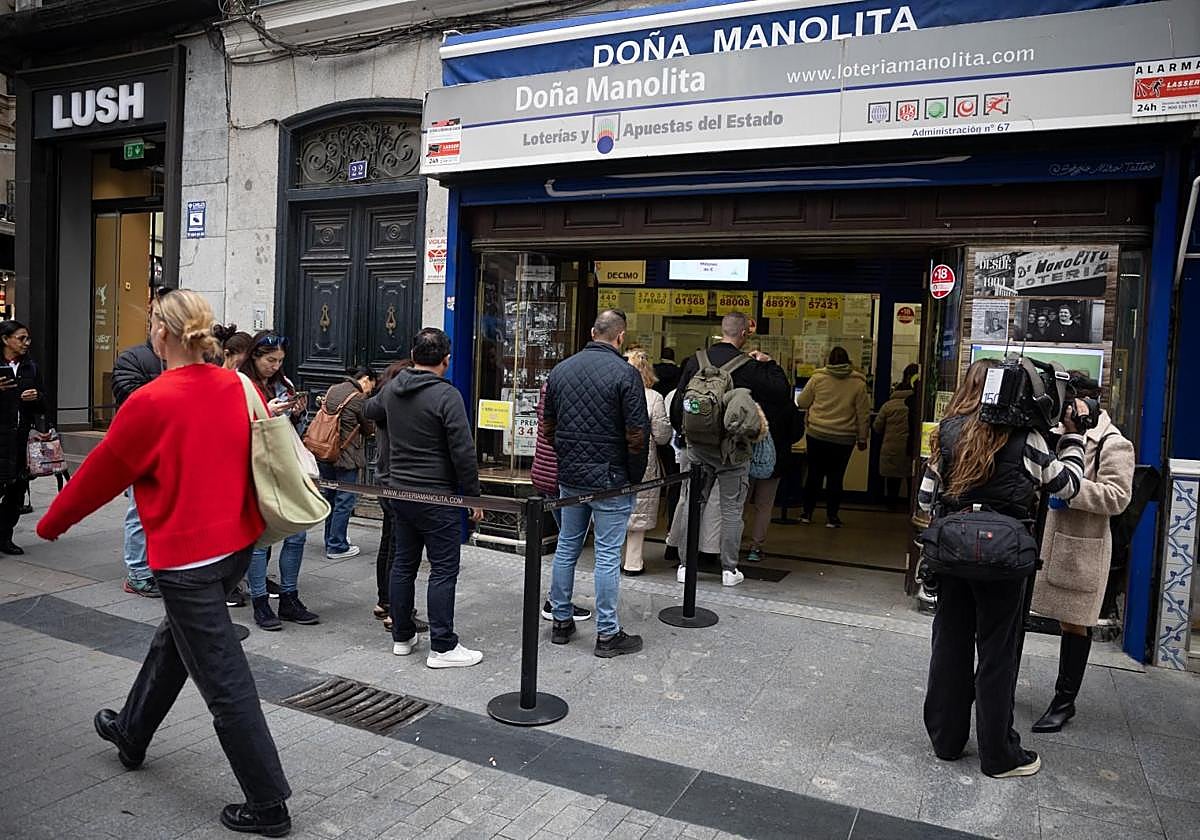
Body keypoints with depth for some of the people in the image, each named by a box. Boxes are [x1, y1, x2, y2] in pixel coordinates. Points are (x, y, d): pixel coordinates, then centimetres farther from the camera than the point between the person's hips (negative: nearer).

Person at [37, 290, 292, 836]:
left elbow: (102, 472, -5)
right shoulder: (237, 386, -2)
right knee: (173, 641, 29)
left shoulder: (151, 402, -18)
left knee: (224, 680, 2)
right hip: (238, 544, 7)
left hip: (186, 556, -7)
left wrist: (52, 523, 13)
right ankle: (131, 733, 53)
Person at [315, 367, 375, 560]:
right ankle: (337, 547, 6)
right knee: (344, 502, 1)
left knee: (330, 498, 18)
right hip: (346, 457, -8)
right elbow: (369, 429, -5)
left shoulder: (332, 390, 8)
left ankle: (331, 540, 30)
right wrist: (374, 424, 16)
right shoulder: (359, 398, -14)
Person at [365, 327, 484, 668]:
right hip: (437, 498, -7)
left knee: (403, 563, 16)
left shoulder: (391, 389, 6)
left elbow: (369, 411, 29)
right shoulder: (447, 395, -17)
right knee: (443, 570, 0)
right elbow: (463, 452, -18)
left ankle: (402, 637, 26)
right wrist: (473, 496, -9)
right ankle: (442, 647, 5)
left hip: (399, 492, 7)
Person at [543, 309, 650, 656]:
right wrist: (635, 477, -2)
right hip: (610, 479, -5)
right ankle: (607, 634, 10)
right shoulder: (625, 373, -13)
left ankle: (561, 621, 26)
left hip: (569, 477, 6)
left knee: (567, 547, 16)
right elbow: (637, 435, -15)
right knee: (608, 555, 1)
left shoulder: (560, 369, 5)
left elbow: (548, 425, 10)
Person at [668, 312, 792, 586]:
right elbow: (783, 393, -5)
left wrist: (683, 431, 17)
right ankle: (729, 569, 14)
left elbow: (678, 402, 4)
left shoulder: (696, 360, 0)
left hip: (697, 444, 3)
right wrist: (770, 364, 7)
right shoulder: (749, 365, -11)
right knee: (732, 509, 7)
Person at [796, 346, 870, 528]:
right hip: (844, 439, 0)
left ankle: (807, 513, 18)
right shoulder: (858, 383, -2)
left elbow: (801, 402, 3)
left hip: (816, 435, 1)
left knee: (814, 474, 11)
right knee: (835, 477, 7)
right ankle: (832, 516, 11)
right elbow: (863, 414, 0)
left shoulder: (818, 378, -4)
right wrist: (862, 438, 8)